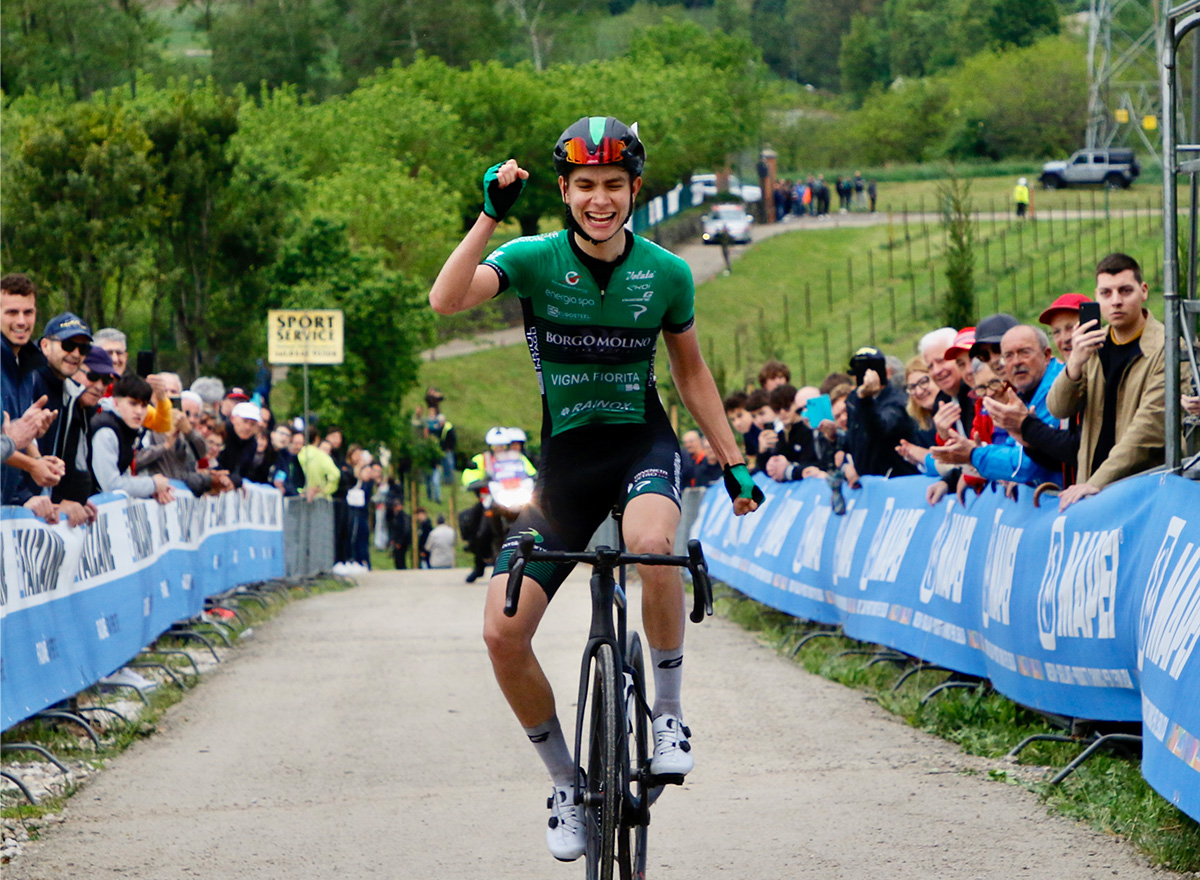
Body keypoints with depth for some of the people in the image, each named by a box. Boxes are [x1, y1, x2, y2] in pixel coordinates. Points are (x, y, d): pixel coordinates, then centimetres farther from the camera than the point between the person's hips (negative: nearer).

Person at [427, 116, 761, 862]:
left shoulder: (666, 274, -5)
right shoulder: (534, 260, -10)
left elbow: (691, 370, 10)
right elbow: (446, 301, -27)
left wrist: (733, 463, 8)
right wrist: (491, 215, -34)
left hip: (643, 445, -1)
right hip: (566, 459, 1)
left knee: (653, 543, -38)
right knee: (503, 632, -9)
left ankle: (669, 712, -15)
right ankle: (567, 782, 13)